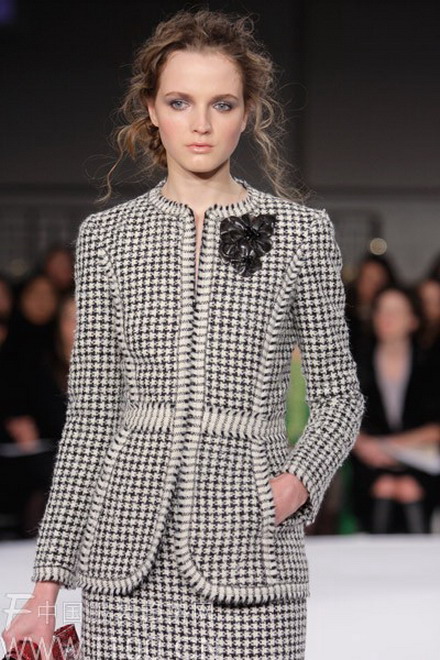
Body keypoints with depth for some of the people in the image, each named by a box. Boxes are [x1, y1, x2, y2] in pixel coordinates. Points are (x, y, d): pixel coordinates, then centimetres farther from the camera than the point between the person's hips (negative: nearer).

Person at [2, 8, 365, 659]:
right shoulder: (107, 237, 8)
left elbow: (340, 396, 11)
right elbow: (90, 416, 10)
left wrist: (300, 478, -9)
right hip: (129, 555, 1)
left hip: (246, 556, -1)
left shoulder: (301, 232, 4)